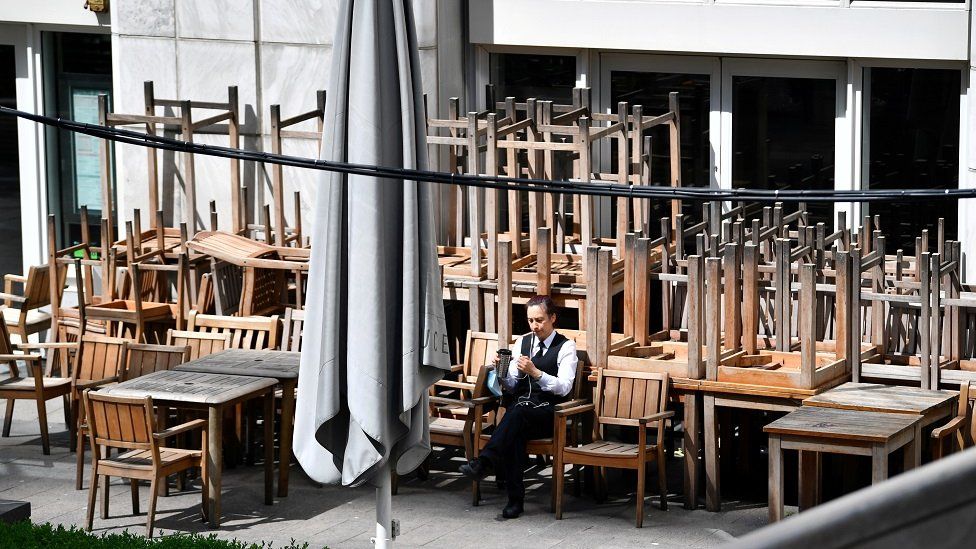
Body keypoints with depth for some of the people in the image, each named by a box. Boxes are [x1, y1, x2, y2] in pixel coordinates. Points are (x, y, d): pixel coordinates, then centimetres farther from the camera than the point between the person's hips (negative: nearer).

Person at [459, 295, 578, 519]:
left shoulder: (566, 347, 2)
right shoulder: (522, 342, 17)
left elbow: (564, 387, -11)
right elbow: (511, 386, 15)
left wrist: (535, 372, -22)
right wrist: (503, 372, -7)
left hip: (547, 413, -3)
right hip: (520, 404, 3)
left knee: (518, 411, -38)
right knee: (515, 435, -33)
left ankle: (484, 462, -47)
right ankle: (515, 499, -35)